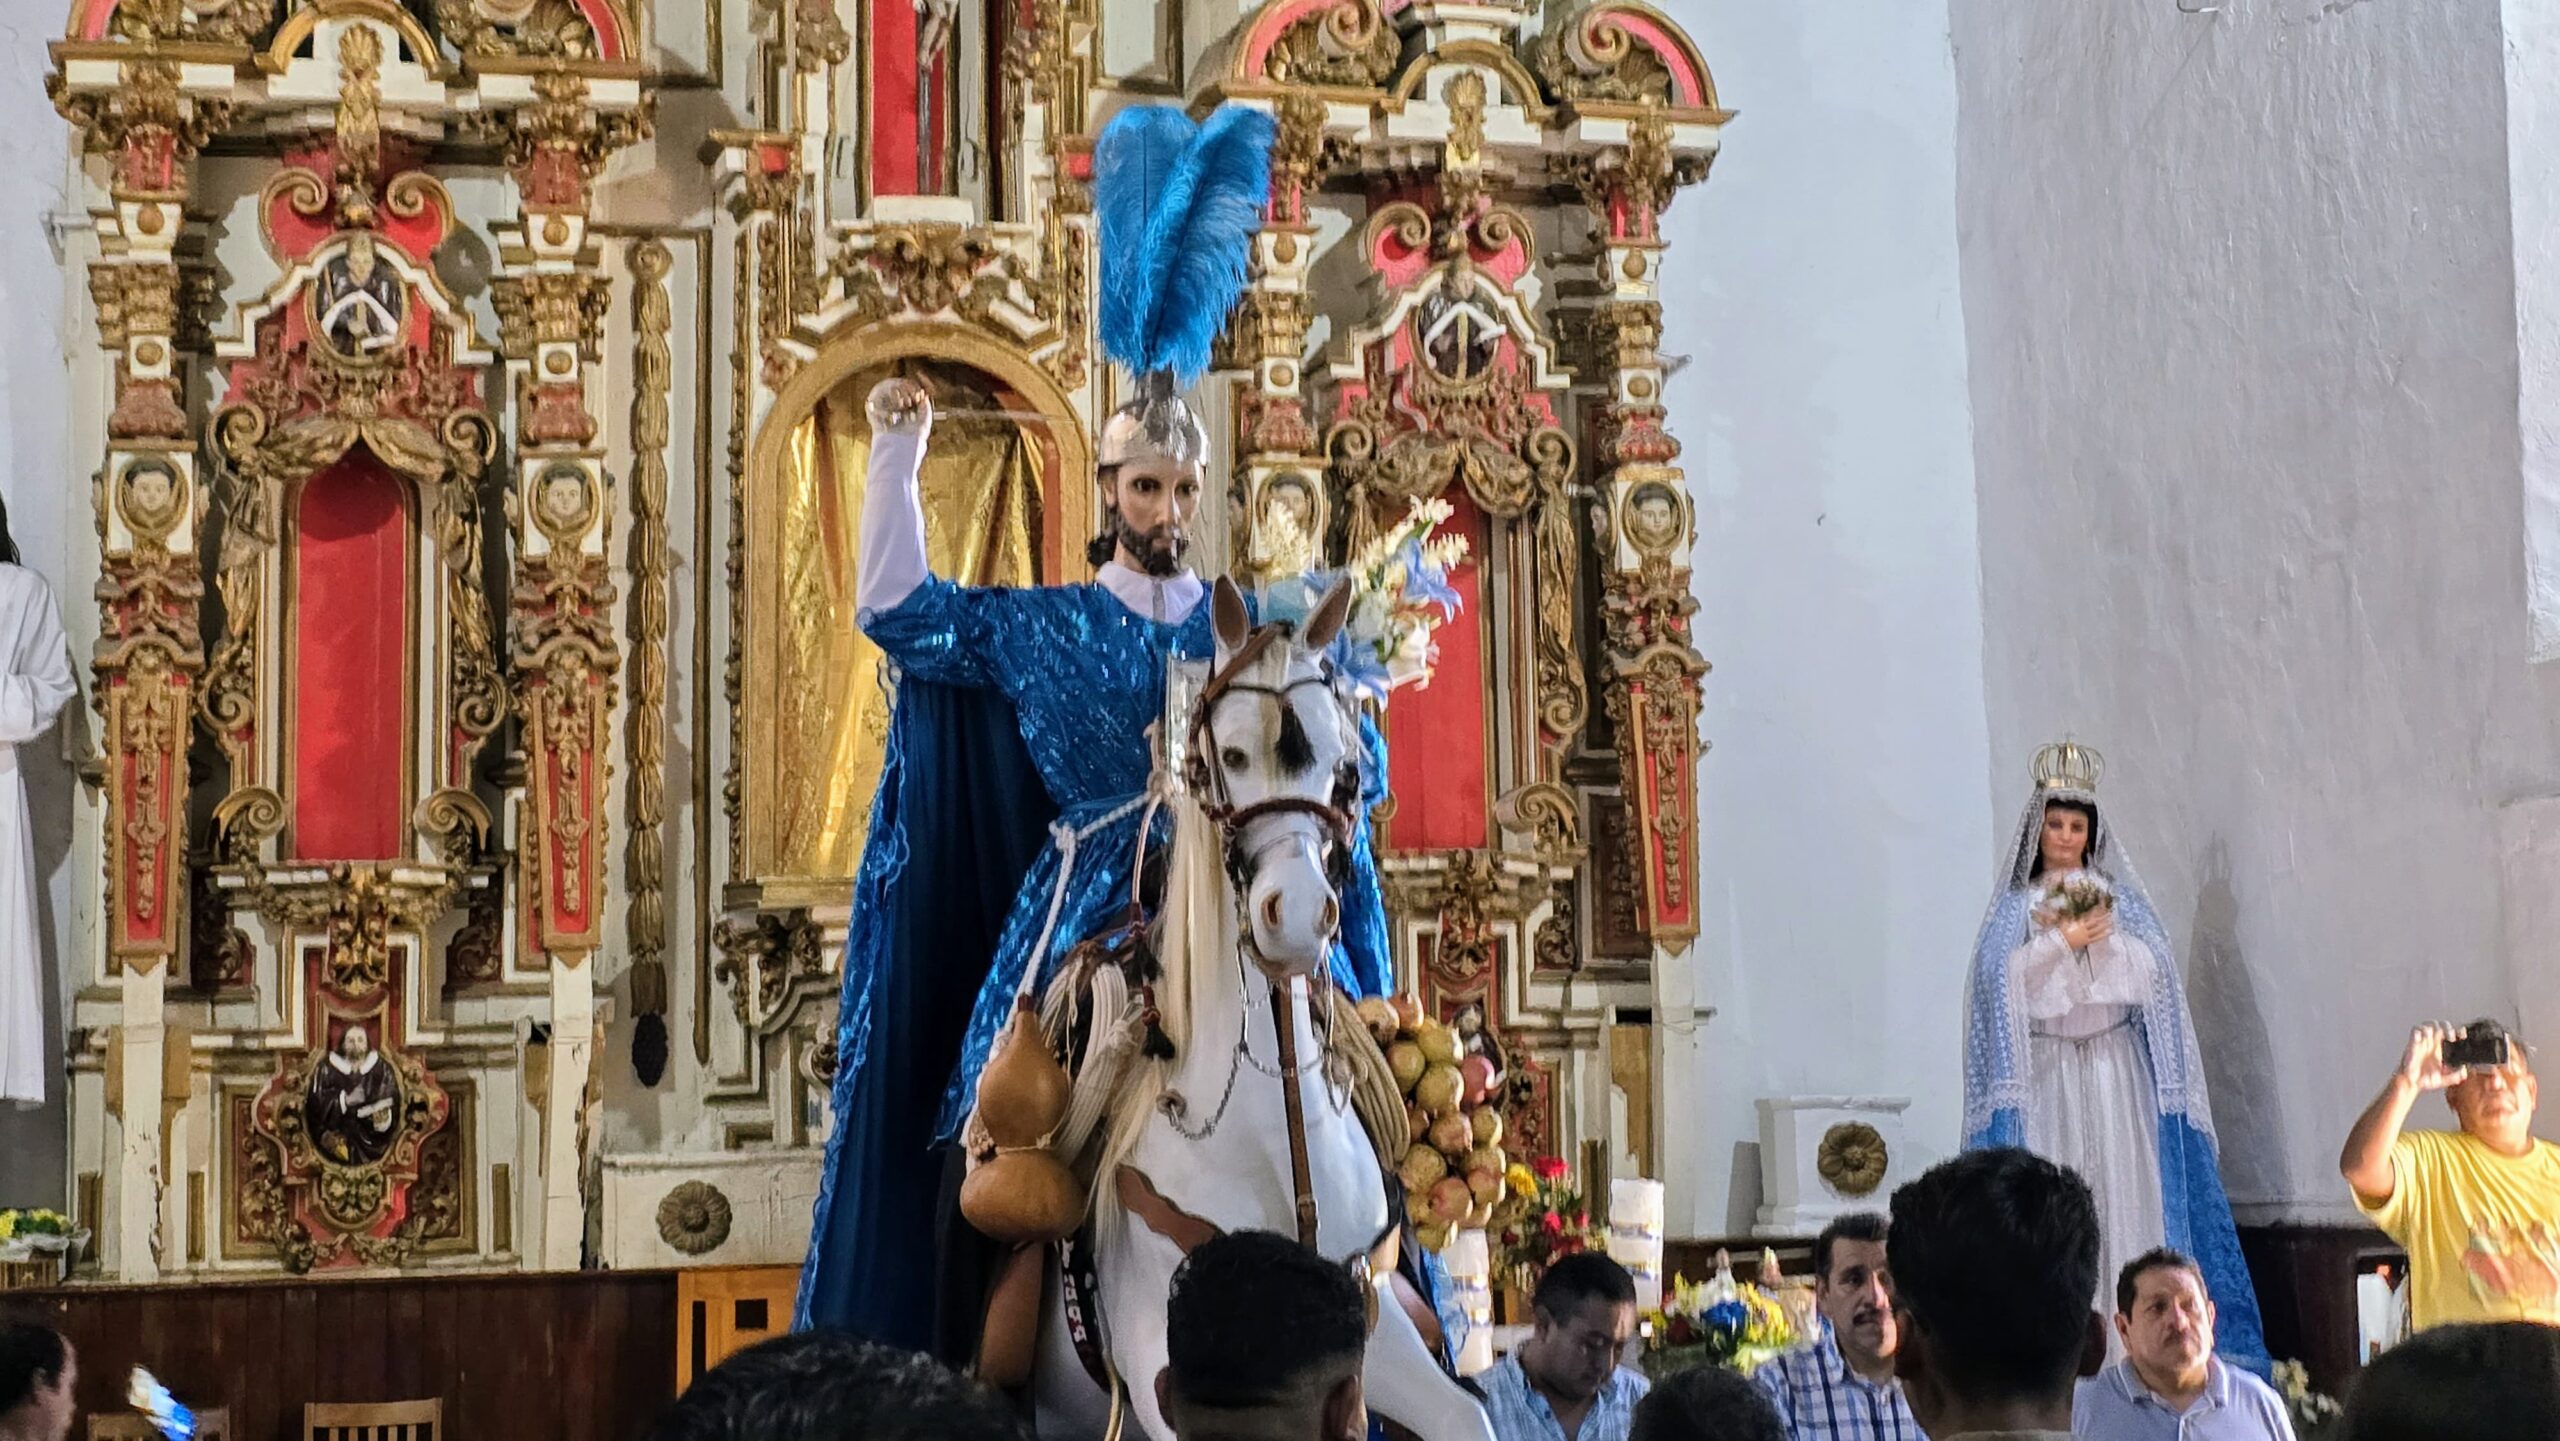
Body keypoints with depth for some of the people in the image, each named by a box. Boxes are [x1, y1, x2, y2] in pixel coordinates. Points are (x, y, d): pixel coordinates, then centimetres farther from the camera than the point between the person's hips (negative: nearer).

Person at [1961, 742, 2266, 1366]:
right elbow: (2005, 978, -4)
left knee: (2123, 1186, -6)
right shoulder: (2016, 906, 10)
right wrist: (2061, 942, -11)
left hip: (2116, 1070, 1)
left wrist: (2105, 938, -11)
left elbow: (2151, 972, 2)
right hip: (2045, 1072, -1)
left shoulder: (2120, 899, 13)